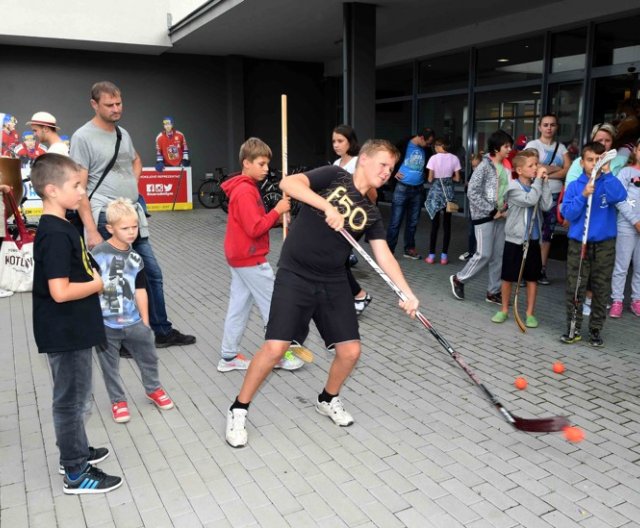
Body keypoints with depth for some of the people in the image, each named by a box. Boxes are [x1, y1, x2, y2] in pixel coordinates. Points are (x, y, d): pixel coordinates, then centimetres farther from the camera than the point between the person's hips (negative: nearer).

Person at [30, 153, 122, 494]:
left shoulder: (58, 227, 8)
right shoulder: (56, 235, -23)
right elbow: (60, 292, -28)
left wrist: (94, 277, 4)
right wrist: (100, 283, -15)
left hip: (73, 331, 10)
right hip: (65, 334, -10)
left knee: (74, 397, 22)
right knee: (71, 400, 3)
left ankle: (75, 452, 38)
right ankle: (76, 473, 17)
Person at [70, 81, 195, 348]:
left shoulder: (123, 133, 11)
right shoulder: (83, 137, -11)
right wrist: (91, 230, -20)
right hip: (107, 220, -7)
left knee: (152, 273, 12)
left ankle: (162, 331, 24)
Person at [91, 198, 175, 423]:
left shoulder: (135, 258, 2)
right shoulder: (98, 254, -15)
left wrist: (145, 321, 11)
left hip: (133, 321, 5)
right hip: (105, 324, -4)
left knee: (149, 355, 17)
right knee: (110, 366, 12)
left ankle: (153, 389, 41)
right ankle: (118, 401, 32)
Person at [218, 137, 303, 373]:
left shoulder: (243, 188, 13)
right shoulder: (246, 191, -19)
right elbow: (255, 228, -24)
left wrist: (276, 218, 0)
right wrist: (276, 211, -16)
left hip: (240, 257, 10)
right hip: (250, 258, -10)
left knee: (239, 306, 13)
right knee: (273, 304, 1)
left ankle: (228, 357, 20)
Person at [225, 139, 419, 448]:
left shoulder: (370, 213, 10)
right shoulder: (333, 177, -2)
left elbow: (384, 255, 3)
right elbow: (288, 183, -16)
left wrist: (407, 293, -9)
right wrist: (328, 206, -26)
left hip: (333, 284, 5)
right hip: (295, 277, -5)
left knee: (350, 350, 3)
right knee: (275, 348, -12)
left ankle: (328, 400, 34)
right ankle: (239, 410, 10)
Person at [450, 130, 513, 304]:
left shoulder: (506, 168, 8)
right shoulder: (484, 166, -10)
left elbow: (509, 191, 17)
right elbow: (472, 193, -16)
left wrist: (506, 209, -1)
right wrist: (491, 211, -15)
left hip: (500, 216, 6)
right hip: (485, 216, -6)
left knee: (499, 255, 7)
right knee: (484, 254, -6)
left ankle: (493, 291, 17)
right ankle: (459, 279, 14)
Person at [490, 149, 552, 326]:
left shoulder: (537, 186, 3)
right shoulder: (513, 187, -11)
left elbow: (546, 206, -10)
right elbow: (530, 200, -25)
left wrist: (545, 182, -11)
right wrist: (538, 179, -17)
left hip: (533, 239, 4)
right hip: (514, 239, -4)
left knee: (532, 277, 9)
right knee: (508, 277, 7)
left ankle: (530, 313, 19)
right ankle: (504, 310, 23)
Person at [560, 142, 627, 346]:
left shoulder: (609, 183, 2)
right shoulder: (574, 186, 3)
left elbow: (620, 196, -19)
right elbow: (567, 214, -4)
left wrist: (606, 173, -23)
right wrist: (583, 195, -16)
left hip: (605, 244, 0)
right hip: (578, 243, 0)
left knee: (601, 289, 7)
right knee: (574, 288, 2)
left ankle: (596, 329, 19)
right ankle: (573, 328, 14)